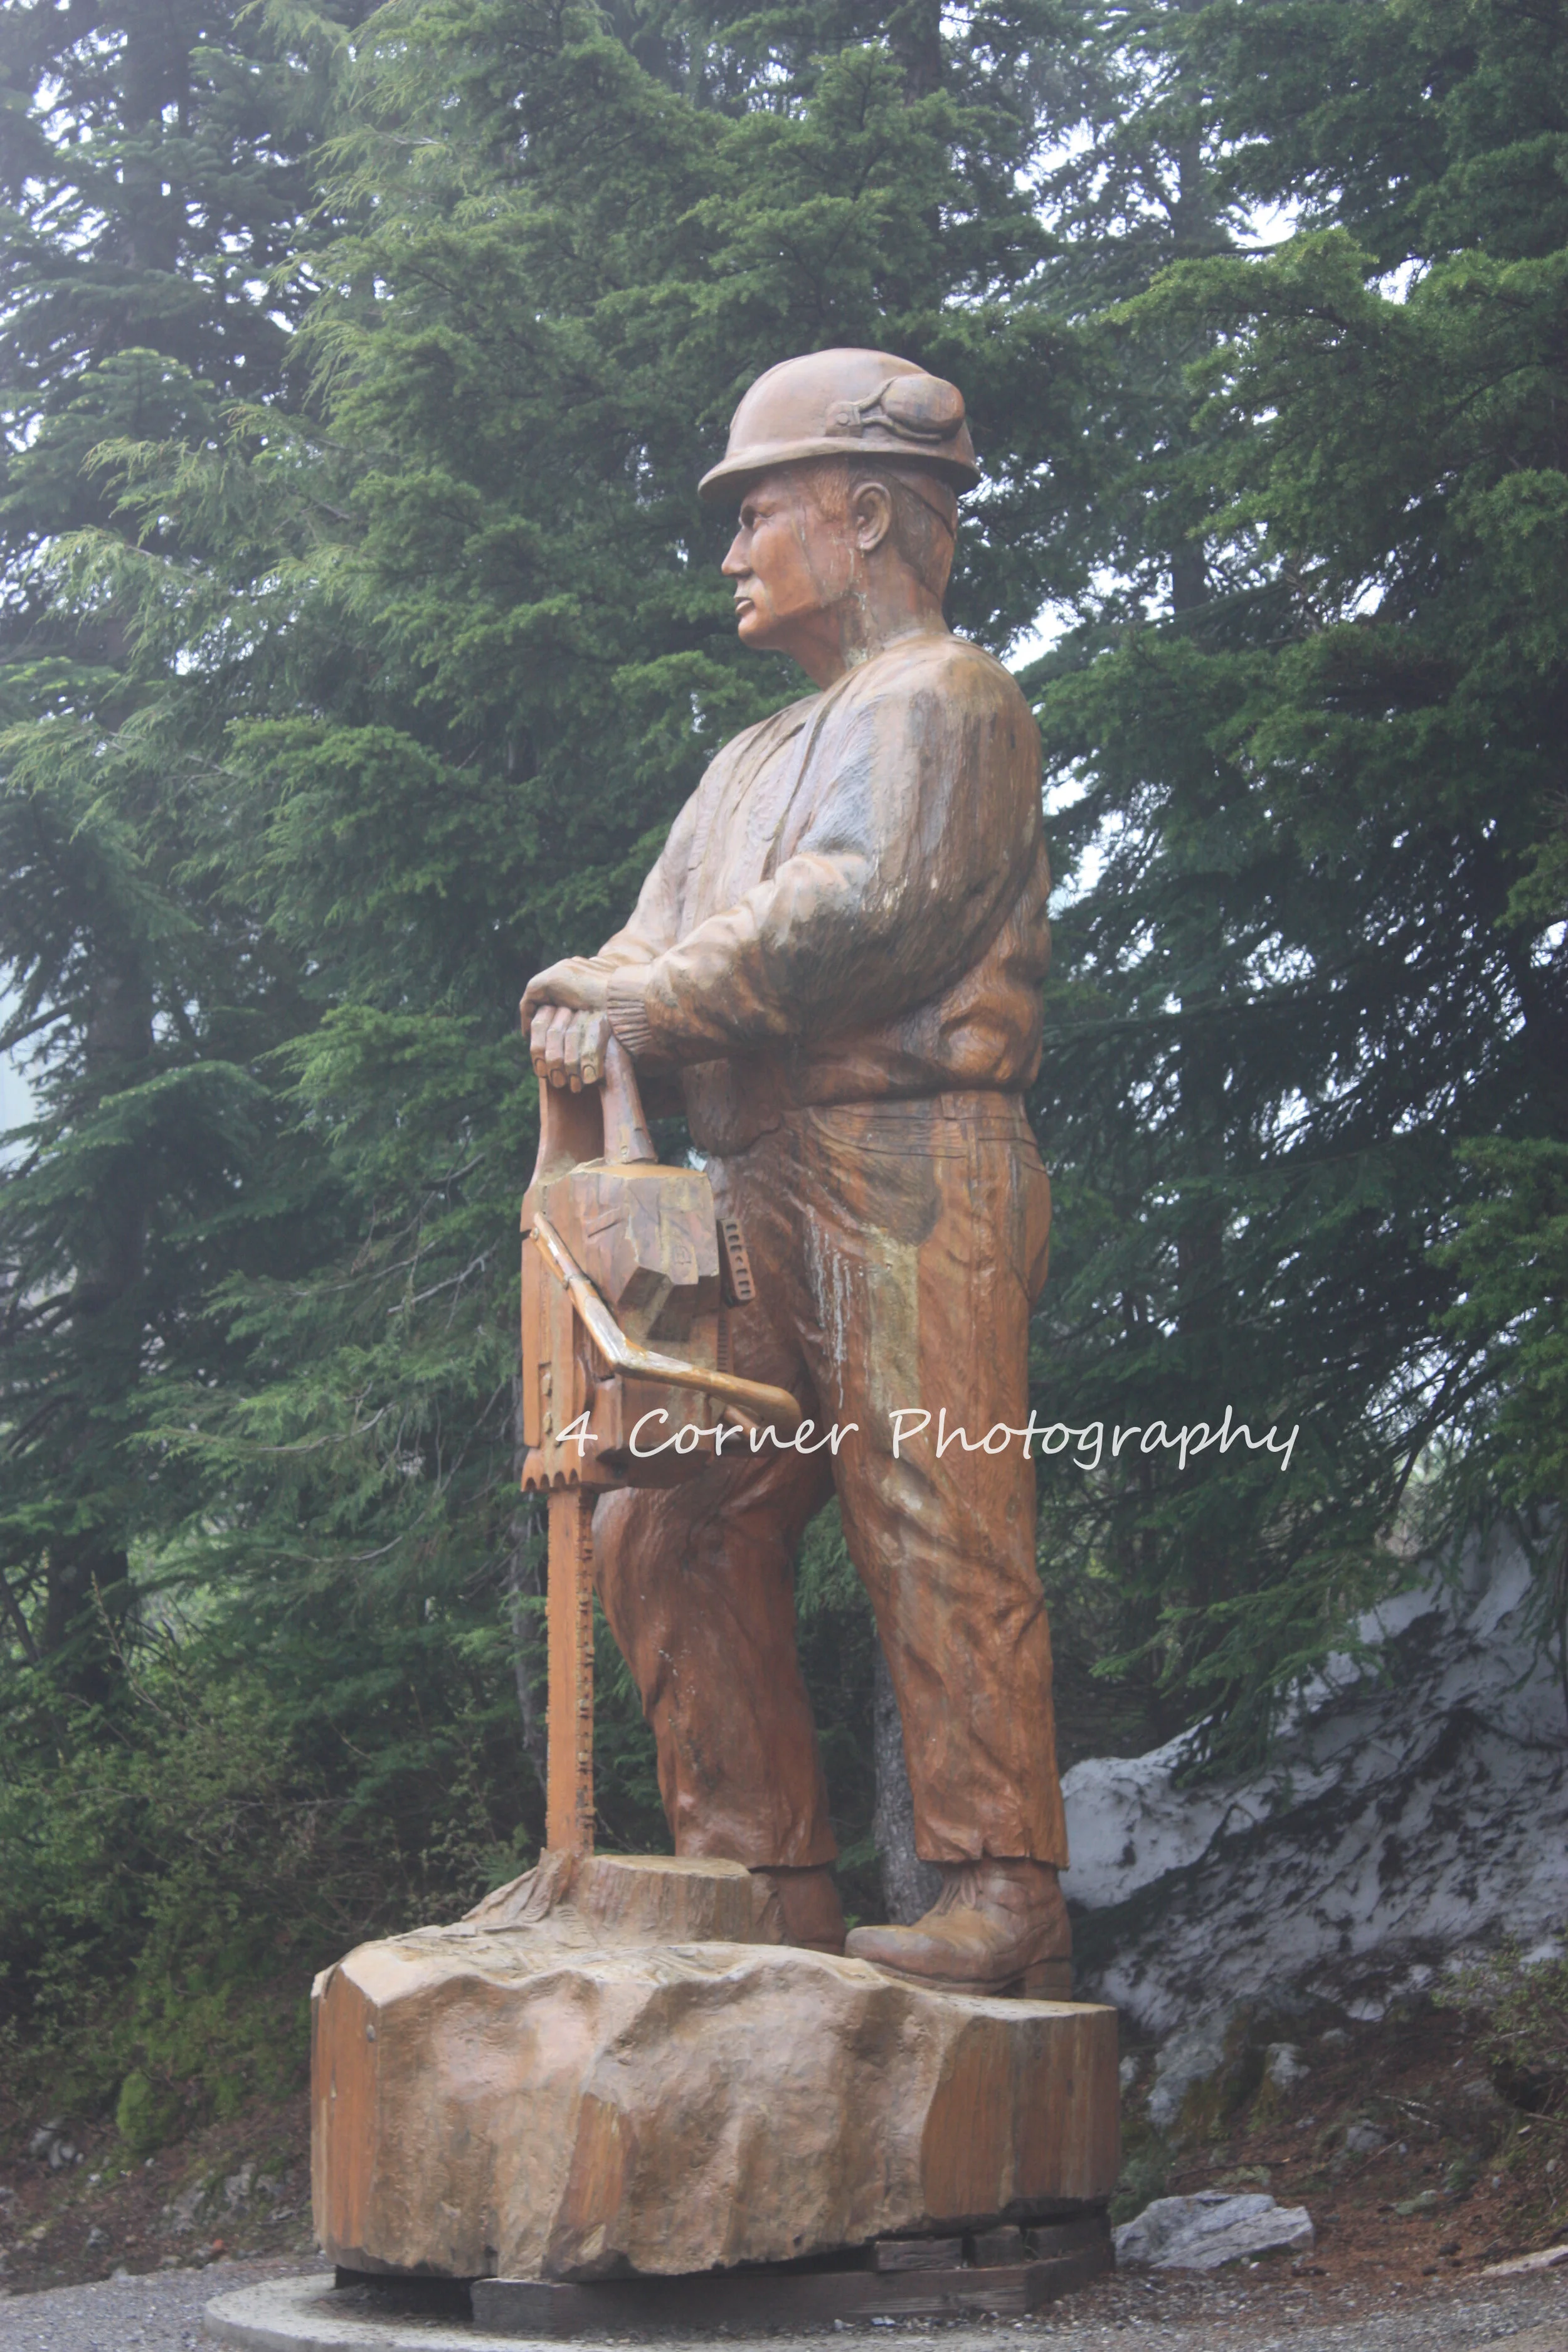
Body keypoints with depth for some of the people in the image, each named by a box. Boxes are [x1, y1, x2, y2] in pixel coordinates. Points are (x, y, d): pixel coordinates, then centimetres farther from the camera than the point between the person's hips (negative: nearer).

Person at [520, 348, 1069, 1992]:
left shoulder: (943, 698, 2)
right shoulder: (754, 759, 30)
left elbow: (862, 912, -14)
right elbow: (660, 937, 18)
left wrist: (648, 999, -10)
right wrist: (590, 1006, -5)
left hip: (905, 1165, -9)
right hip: (759, 1185, 9)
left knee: (935, 1534, -12)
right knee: (671, 1523, 3)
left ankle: (1001, 1896, -8)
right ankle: (764, 1880, 8)